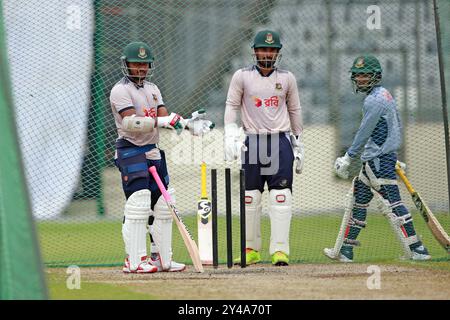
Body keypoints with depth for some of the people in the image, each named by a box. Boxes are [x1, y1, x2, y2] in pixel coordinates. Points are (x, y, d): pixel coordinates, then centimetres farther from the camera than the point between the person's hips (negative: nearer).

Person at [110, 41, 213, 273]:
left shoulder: (152, 89, 16)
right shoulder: (121, 91, -10)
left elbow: (165, 118, 5)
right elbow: (131, 123, -23)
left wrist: (187, 123, -13)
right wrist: (162, 121, -30)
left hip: (153, 152, 9)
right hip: (131, 151, -8)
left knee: (163, 206, 10)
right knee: (138, 205, -15)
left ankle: (161, 258, 19)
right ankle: (134, 261, -15)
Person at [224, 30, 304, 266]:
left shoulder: (287, 78, 8)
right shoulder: (242, 77, 4)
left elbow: (295, 111, 15)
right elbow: (232, 106, 4)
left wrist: (298, 145, 15)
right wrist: (230, 136, -9)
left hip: (281, 141, 0)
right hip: (252, 141, 0)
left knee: (281, 198, -7)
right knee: (250, 197, 2)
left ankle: (280, 250, -7)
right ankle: (251, 250, 10)